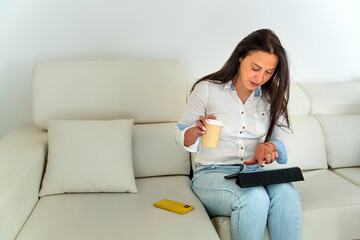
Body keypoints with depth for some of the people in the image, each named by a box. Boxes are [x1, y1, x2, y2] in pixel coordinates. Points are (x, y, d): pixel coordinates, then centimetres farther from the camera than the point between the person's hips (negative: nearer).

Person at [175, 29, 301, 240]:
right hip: (212, 173, -3)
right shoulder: (207, 89, -5)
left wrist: (269, 146, -15)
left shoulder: (271, 96, 7)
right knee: (254, 198, -34)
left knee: (286, 194, -30)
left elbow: (285, 138, 9)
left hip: (254, 171, 4)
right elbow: (181, 137, 1)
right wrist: (197, 131, -23)